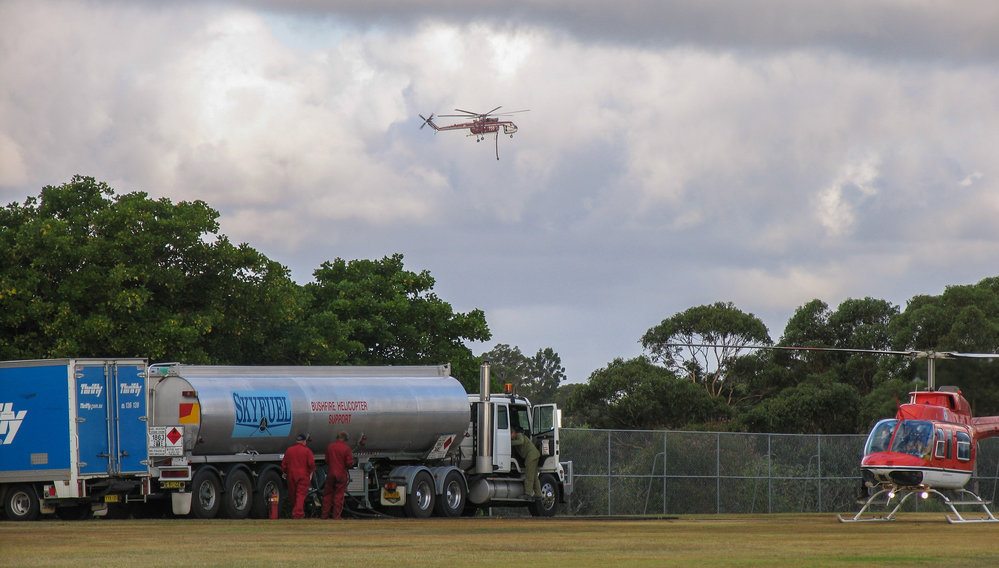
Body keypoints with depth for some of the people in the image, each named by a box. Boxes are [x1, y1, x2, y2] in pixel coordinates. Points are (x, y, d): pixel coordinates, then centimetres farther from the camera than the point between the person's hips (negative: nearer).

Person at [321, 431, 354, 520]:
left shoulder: (330, 447, 3)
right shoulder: (346, 448, -10)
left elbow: (327, 461, 11)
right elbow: (349, 464, -11)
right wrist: (352, 458, 10)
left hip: (331, 474, 3)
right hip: (341, 475, -3)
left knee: (327, 495, 11)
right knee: (339, 496, 2)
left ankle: (325, 515, 13)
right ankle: (336, 516, 1)